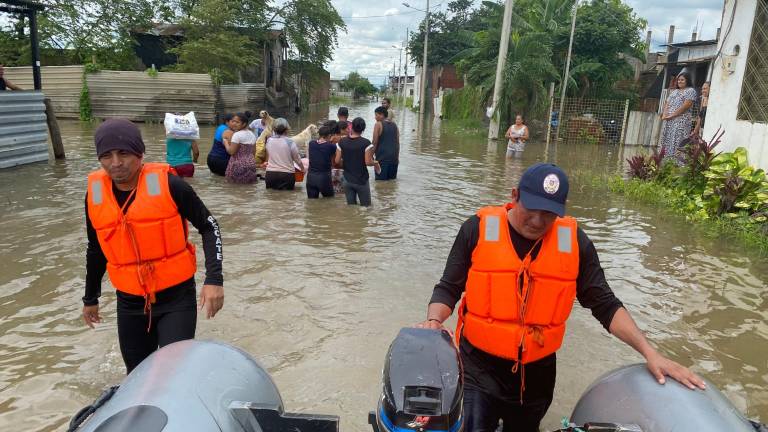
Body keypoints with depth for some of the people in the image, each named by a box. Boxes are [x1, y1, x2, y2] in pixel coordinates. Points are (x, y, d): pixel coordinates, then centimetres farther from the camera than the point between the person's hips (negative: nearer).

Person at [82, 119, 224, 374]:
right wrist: (90, 298, 23)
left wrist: (214, 279, -17)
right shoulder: (95, 193, -1)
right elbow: (96, 249, 14)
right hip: (130, 303, 4)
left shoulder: (167, 184, -15)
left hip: (177, 297, -4)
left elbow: (208, 227, -7)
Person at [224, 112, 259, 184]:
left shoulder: (237, 135, -15)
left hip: (239, 166, -7)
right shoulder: (252, 134, 8)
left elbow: (231, 152, -15)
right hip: (251, 164, 7)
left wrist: (225, 141, 0)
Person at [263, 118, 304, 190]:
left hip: (270, 174, 4)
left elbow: (267, 157, 14)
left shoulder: (269, 141, 2)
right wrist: (302, 169, 20)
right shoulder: (290, 142, -9)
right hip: (287, 175, -3)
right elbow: (298, 160, 1)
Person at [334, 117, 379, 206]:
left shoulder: (342, 142, -1)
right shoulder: (366, 143, -12)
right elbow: (368, 162, -17)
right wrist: (375, 163, 4)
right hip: (361, 181, -4)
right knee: (366, 207, 8)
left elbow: (337, 161, -2)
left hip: (347, 180, 4)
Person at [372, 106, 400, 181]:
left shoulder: (378, 124, -6)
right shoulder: (394, 125, 10)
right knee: (392, 180, 13)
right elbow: (398, 143, 12)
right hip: (394, 158, 6)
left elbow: (375, 143, -9)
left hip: (382, 158, -6)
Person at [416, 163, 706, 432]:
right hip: (479, 367, -2)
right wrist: (433, 321, -22)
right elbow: (449, 288, -4)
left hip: (537, 372, 3)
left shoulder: (574, 241, -4)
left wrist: (649, 353, -7)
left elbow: (604, 304, 1)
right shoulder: (479, 229, -10)